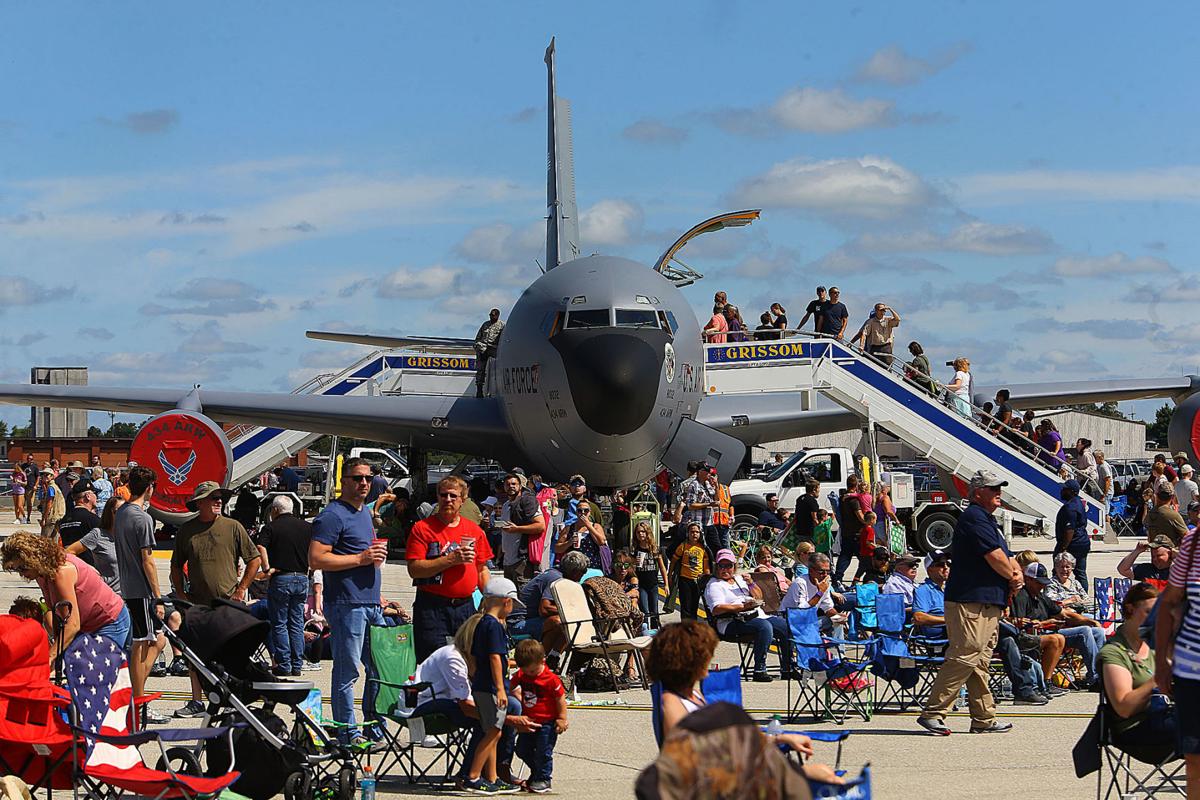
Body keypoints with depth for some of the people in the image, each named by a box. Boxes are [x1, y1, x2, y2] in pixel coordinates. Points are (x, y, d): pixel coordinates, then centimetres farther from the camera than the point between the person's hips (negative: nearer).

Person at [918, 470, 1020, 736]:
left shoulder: (987, 520, 23)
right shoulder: (974, 518, -11)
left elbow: (1007, 557, 24)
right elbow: (995, 557, -17)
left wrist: (1016, 576, 3)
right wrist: (1012, 576, 2)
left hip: (989, 603, 11)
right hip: (971, 602, -11)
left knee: (979, 662, 11)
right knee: (964, 658, -13)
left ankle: (984, 719, 14)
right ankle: (932, 712, -12)